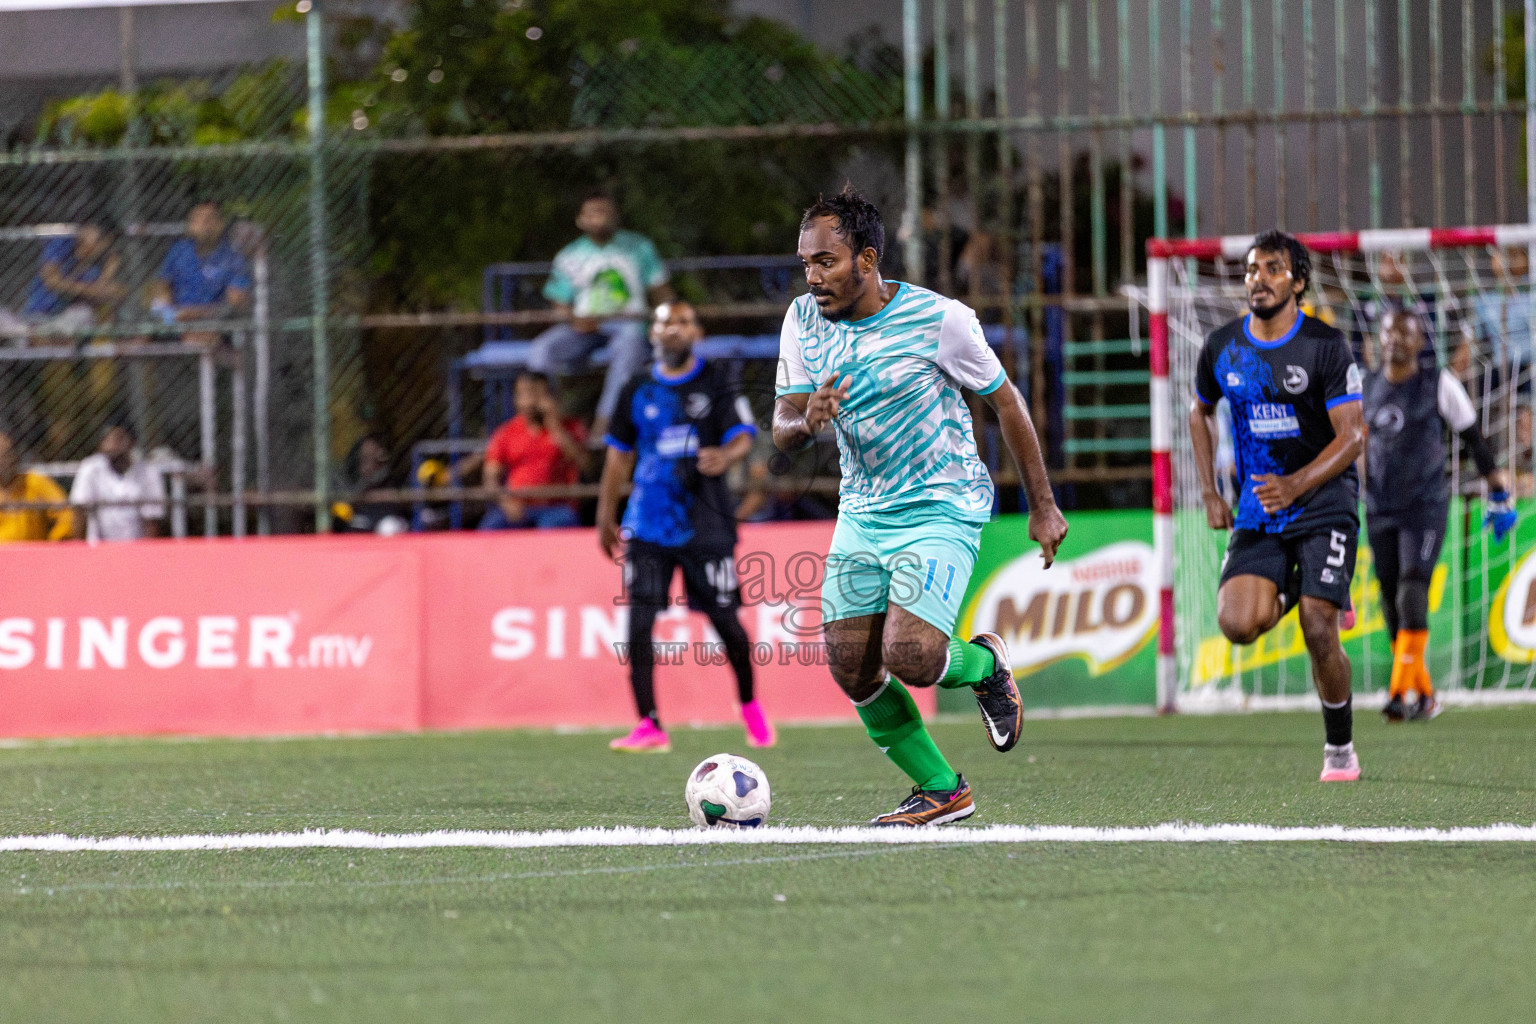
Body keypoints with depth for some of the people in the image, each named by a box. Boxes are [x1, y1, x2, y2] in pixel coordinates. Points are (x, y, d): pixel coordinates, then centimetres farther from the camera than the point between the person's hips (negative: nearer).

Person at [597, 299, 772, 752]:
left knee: (725, 621, 0)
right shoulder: (637, 392, 10)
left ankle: (750, 706, 25)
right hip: (647, 523, 2)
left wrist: (725, 456, -32)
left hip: (705, 523, -2)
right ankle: (649, 726, -6)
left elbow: (743, 438, -9)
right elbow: (619, 455, 16)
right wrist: (606, 518, 15)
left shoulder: (716, 383, 1)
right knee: (639, 621, -9)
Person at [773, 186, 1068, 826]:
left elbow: (1006, 403, -4)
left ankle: (986, 666, 14)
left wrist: (1042, 508, 0)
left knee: (908, 657, -22)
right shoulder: (804, 321, -3)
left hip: (942, 509, -5)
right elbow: (783, 434, 0)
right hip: (862, 512, 6)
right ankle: (941, 791, 15)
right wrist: (808, 420, -26)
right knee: (851, 670, -3)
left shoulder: (938, 319, -16)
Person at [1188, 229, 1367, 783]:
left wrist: (1297, 485, -28)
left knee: (1318, 631, -14)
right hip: (1258, 507, 3)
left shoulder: (1326, 345, -10)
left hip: (1323, 498, -3)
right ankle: (1285, 592, 20)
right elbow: (1200, 412, 21)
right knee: (1237, 623, -17)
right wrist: (1209, 493, 10)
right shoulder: (1222, 346, 3)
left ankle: (1341, 750, 6)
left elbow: (1351, 436, -12)